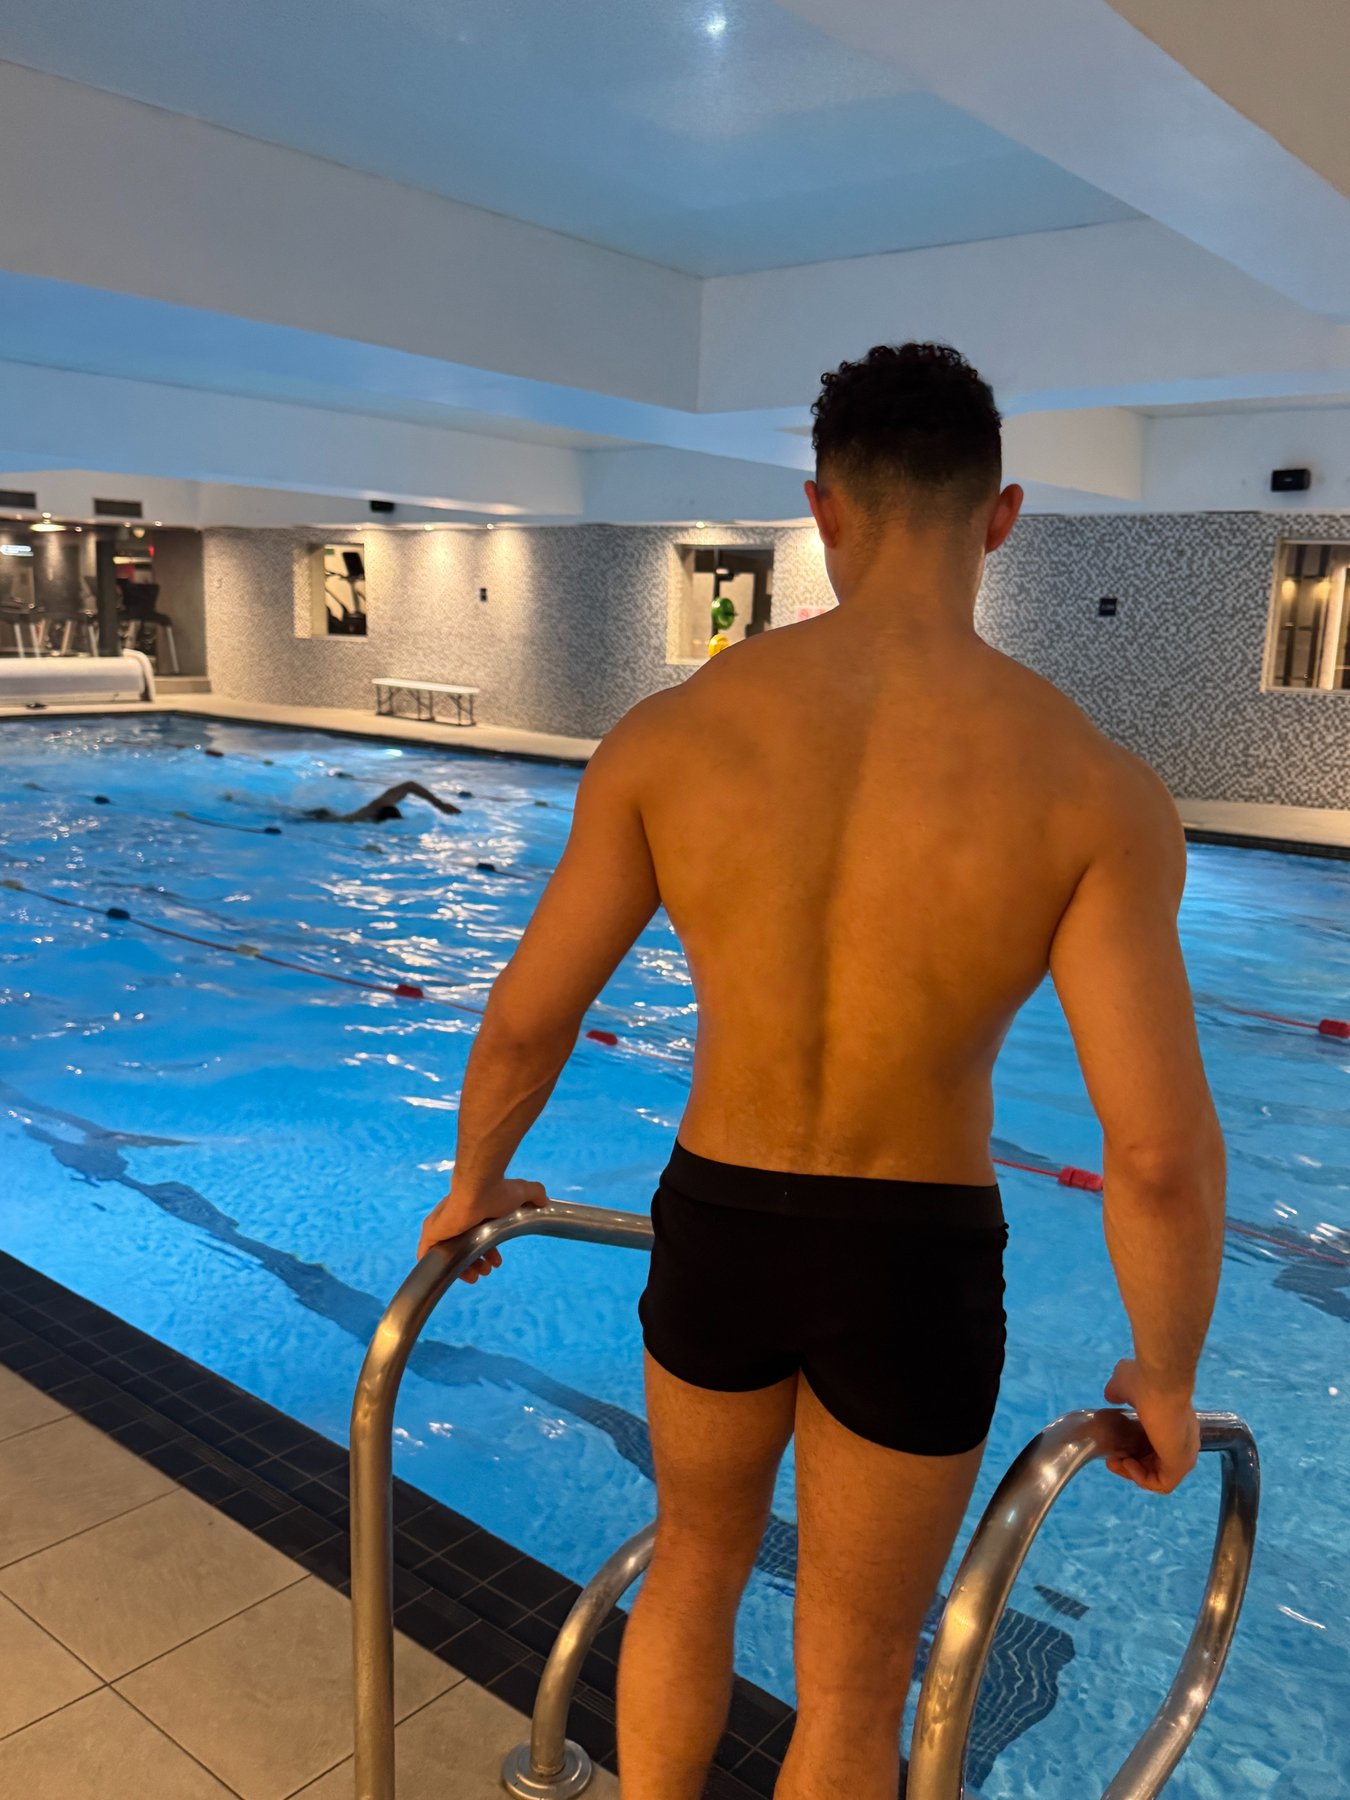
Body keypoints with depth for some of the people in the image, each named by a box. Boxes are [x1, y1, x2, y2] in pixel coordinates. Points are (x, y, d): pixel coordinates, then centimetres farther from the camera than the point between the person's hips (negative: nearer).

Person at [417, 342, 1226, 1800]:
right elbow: (1162, 1154, -22)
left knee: (696, 1560, 31)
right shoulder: (1094, 786, -19)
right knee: (853, 1681, 21)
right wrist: (1165, 1378, -2)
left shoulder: (673, 731, -14)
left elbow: (524, 1021, -7)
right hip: (913, 1277, -2)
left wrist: (474, 1184, 14)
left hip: (716, 1238, 2)